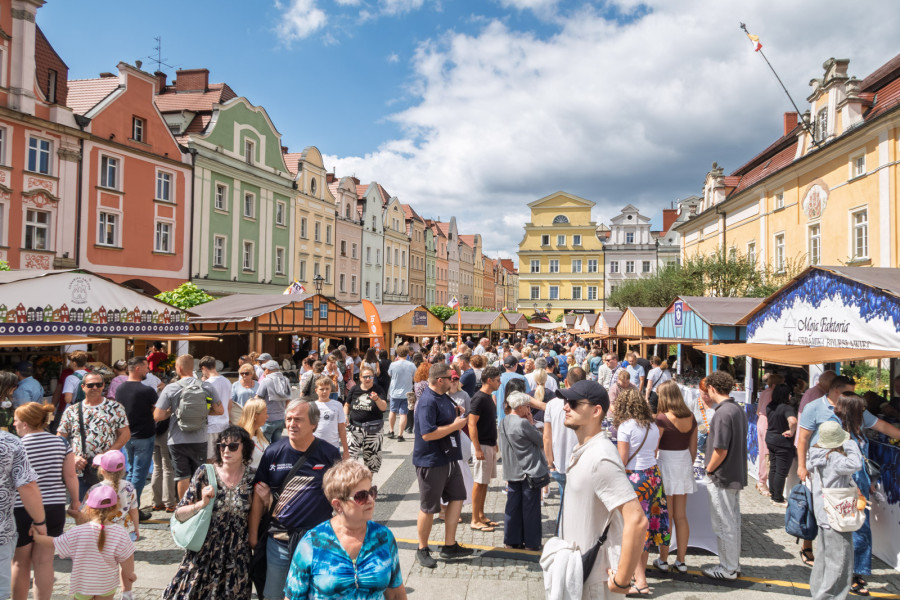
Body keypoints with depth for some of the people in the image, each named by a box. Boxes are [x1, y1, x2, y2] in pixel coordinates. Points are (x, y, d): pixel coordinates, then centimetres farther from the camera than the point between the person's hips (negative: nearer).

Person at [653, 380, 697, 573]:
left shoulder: (662, 419, -16)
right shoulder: (691, 418, 2)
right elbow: (693, 448, 10)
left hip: (666, 465, -5)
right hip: (685, 465, 5)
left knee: (665, 517, 5)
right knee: (681, 516, 12)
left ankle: (663, 560, 15)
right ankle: (681, 561, 19)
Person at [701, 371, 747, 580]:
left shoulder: (723, 413, -22)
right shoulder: (739, 410, 7)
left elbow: (721, 450, -24)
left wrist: (709, 469, -10)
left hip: (722, 477, -9)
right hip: (736, 475, 9)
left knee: (723, 524, 3)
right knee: (733, 521, 18)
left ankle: (728, 569, 14)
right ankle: (733, 565, 29)